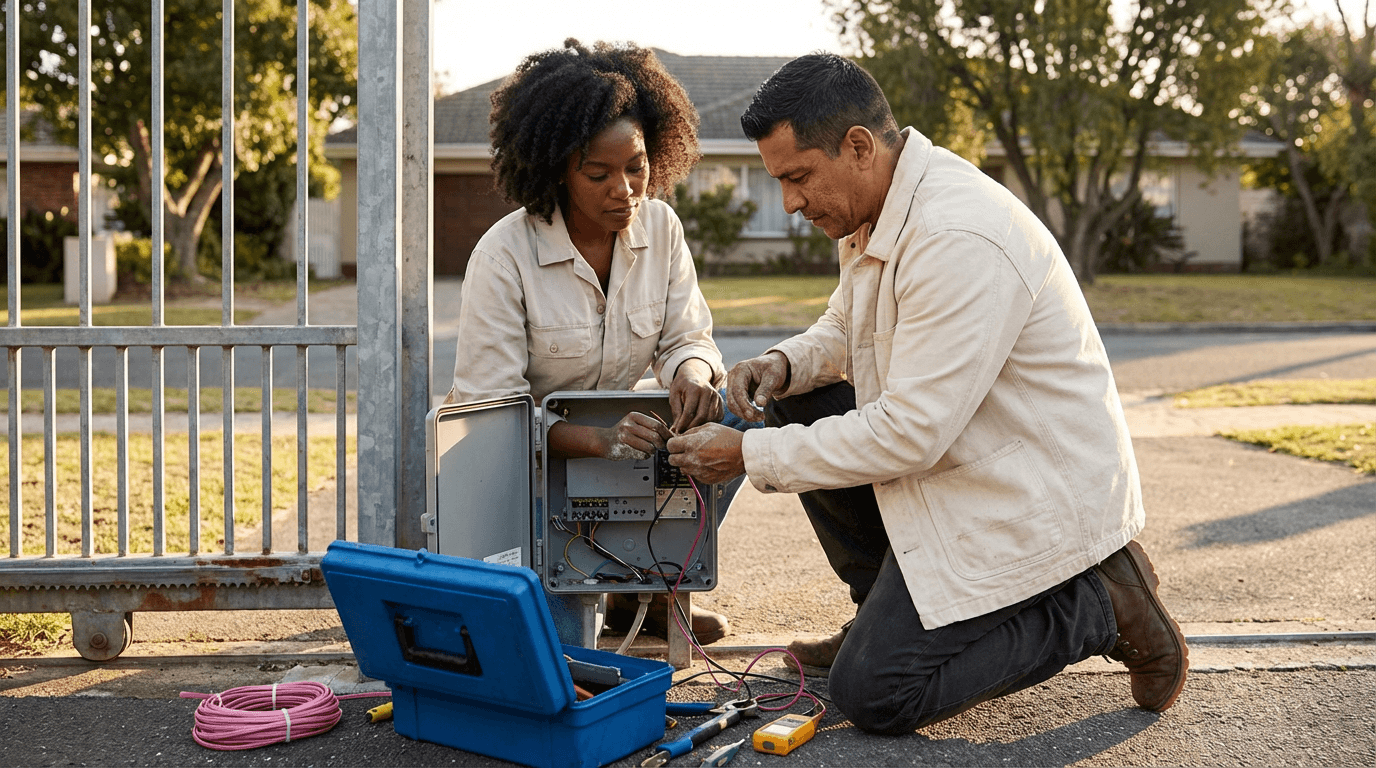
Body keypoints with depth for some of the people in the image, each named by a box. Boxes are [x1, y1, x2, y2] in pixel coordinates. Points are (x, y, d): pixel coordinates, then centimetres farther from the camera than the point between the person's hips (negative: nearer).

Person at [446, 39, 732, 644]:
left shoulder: (659, 227, -5)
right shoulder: (503, 257, -21)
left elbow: (686, 337, -2)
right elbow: (491, 411, -22)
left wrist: (691, 373, -29)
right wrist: (598, 440, -39)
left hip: (611, 439, 5)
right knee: (557, 646, -20)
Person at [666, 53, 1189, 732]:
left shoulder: (958, 240, -29)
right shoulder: (872, 211, 2)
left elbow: (910, 434, -28)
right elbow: (844, 329, 18)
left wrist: (749, 455, -21)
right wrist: (785, 364, -5)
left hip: (1034, 495, -10)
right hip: (953, 455, 10)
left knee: (872, 695, -10)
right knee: (795, 407, 7)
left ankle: (1097, 606, 1)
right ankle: (888, 611, 16)